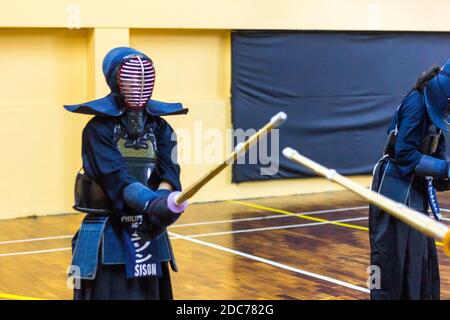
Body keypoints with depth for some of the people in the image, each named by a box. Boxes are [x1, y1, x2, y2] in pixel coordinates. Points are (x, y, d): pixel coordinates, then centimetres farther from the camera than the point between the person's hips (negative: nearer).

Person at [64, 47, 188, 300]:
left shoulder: (161, 128, 6)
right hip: (108, 236, -4)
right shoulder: (99, 129, -8)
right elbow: (116, 177, -21)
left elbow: (169, 174, -7)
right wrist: (152, 203, -37)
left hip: (149, 234, 4)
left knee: (151, 293, 11)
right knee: (107, 292, -3)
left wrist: (163, 203, -29)